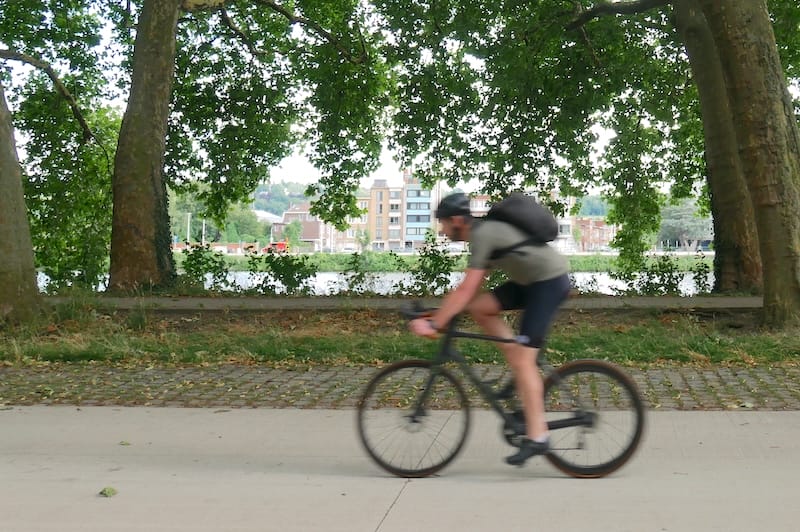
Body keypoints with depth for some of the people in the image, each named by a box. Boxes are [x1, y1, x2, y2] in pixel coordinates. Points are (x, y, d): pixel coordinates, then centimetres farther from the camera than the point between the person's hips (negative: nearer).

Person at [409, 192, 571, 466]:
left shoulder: (483, 235, -18)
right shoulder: (484, 231, 12)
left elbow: (466, 290, -24)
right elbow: (473, 289, 17)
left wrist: (434, 324, -23)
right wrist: (440, 315, 16)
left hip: (550, 281, -10)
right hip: (532, 280, 10)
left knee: (522, 360, -11)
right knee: (480, 308, 2)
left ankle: (537, 437, -6)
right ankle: (524, 375, 6)